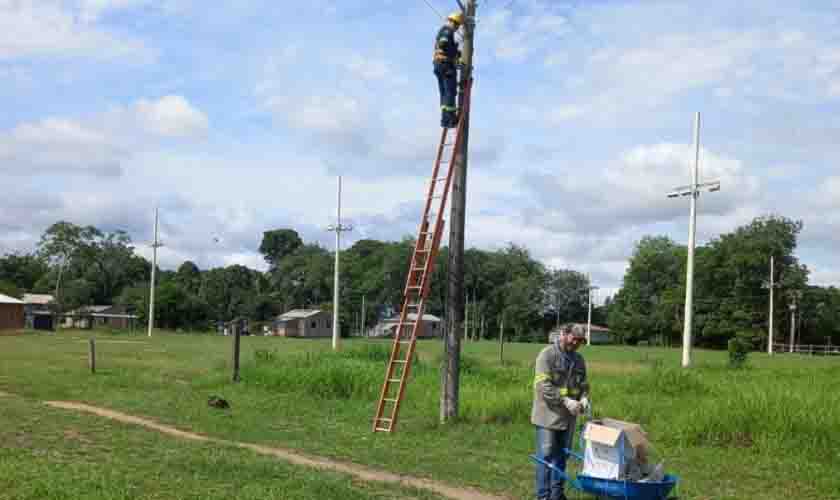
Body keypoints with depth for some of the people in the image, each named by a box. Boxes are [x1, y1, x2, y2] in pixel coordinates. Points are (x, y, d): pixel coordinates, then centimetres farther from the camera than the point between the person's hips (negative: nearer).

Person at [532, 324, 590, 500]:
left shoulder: (578, 359, 12)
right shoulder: (547, 354, -11)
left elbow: (583, 384, 18)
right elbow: (543, 385, -18)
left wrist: (584, 398, -5)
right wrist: (566, 401, -24)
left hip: (568, 417, 7)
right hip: (548, 415, -7)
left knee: (561, 457, 13)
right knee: (546, 456, -2)